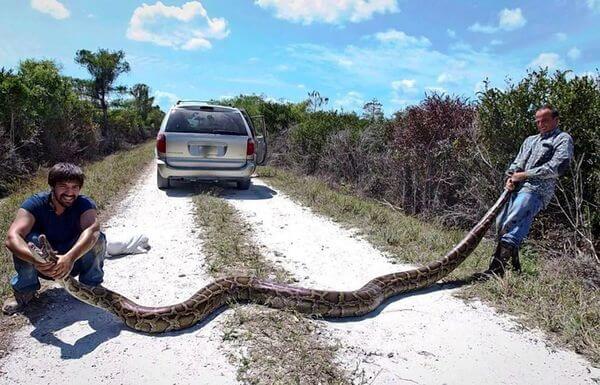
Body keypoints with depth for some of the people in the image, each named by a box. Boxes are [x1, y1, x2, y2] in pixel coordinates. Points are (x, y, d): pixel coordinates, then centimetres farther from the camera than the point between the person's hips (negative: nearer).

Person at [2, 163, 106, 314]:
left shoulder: (85, 204, -21)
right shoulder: (35, 203, -20)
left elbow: (92, 230, -43)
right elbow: (12, 238, -35)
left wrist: (70, 258, -60)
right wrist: (36, 260, -55)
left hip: (74, 261, 0)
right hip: (43, 265, 1)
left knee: (98, 238, -28)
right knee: (29, 237, -28)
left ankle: (92, 286, -5)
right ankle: (24, 290, -5)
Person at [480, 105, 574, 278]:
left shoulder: (563, 139, 8)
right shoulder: (530, 140, 30)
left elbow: (557, 167, -7)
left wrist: (524, 175, -8)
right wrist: (511, 177, -1)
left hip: (536, 190, -8)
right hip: (517, 188, 8)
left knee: (510, 225, -24)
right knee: (500, 224, 3)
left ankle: (497, 270, -27)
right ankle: (514, 266, 15)